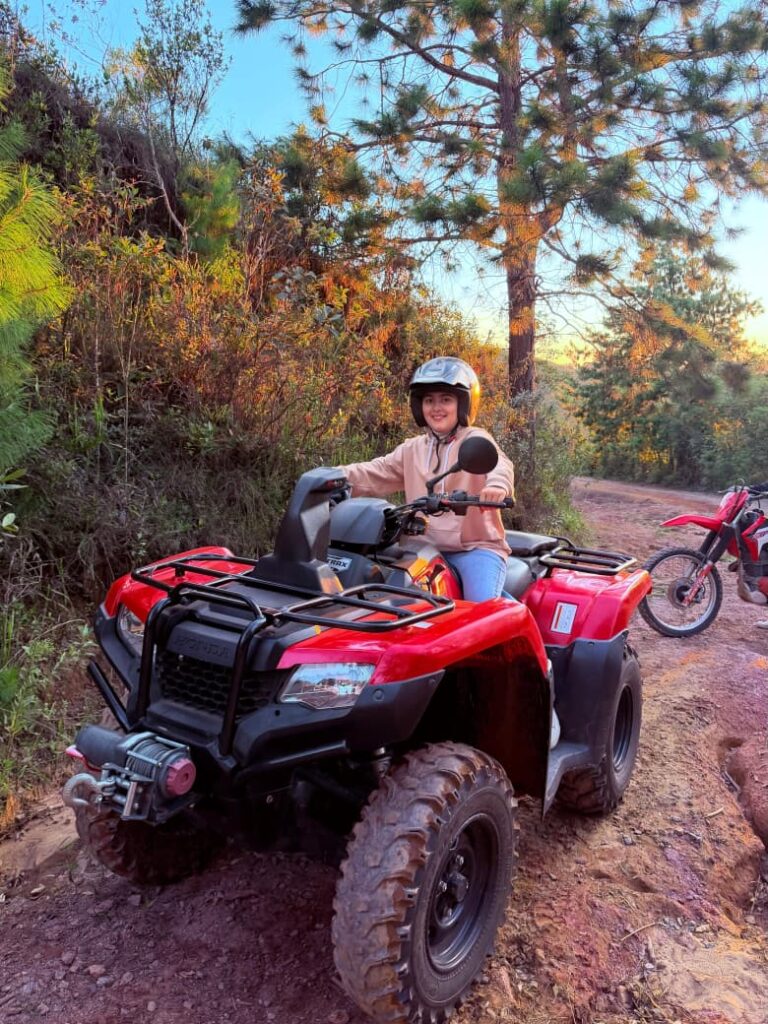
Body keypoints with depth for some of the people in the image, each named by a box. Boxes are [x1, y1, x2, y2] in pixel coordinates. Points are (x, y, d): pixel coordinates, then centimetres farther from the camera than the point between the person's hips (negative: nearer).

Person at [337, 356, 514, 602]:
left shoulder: (476, 440, -1)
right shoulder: (412, 449, 16)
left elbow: (498, 464, -21)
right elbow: (375, 474, 11)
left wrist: (497, 485, -46)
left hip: (477, 547, -5)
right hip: (429, 549, 5)